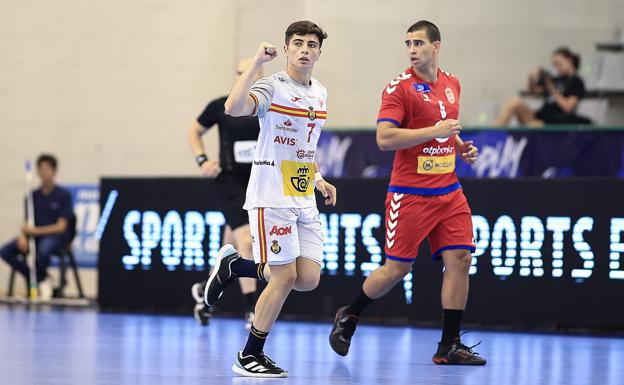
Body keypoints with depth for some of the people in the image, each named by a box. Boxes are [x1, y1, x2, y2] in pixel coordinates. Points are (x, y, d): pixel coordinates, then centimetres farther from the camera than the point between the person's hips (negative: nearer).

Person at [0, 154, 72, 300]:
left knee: (43, 251, -41)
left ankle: (41, 279, -8)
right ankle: (41, 281, -10)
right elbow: (27, 224, 8)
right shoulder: (33, 196, 8)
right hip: (35, 236, 5)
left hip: (55, 236, -5)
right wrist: (23, 236, -16)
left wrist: (35, 231, -23)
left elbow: (61, 227, -12)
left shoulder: (63, 195, -6)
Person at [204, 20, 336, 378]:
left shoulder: (320, 93, 13)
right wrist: (257, 63, -25)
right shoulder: (272, 87, -9)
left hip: (305, 200, 7)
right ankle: (249, 357, 4)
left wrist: (318, 180, 17)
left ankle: (233, 265, 20)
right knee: (285, 275, -10)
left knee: (309, 278, 0)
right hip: (271, 197, -7)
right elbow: (235, 107, -30)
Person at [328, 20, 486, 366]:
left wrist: (461, 147, 8)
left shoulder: (452, 84, 11)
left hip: (448, 191, 6)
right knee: (397, 268, -2)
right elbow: (384, 138, -21)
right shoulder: (400, 87, -11)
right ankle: (348, 317, 23)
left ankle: (449, 346, 0)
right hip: (410, 192, -6)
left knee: (459, 259, -5)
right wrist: (435, 131, -21)